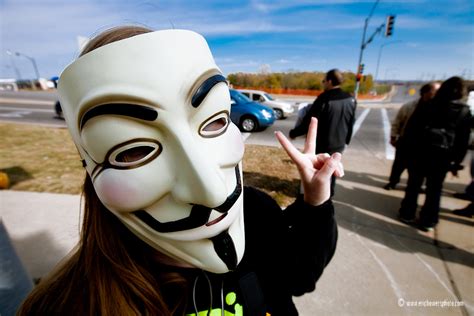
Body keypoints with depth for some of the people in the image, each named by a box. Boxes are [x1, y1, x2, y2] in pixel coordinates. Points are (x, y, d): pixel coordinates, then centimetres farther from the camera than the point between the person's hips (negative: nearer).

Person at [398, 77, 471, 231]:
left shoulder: (426, 106, -1)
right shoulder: (464, 112, 2)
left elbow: (410, 128, -4)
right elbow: (463, 140, 3)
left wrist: (409, 147, 3)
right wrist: (456, 162, 8)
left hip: (420, 151, -1)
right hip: (443, 155, 1)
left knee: (413, 184, 10)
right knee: (434, 189, 10)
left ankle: (407, 214, 19)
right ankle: (428, 221, 18)